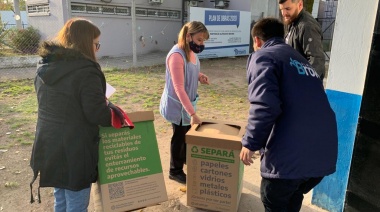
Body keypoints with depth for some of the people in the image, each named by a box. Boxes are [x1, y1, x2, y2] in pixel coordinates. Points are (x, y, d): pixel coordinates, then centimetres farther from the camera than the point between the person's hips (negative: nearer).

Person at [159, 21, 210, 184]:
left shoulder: (191, 52, -2)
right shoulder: (176, 55, -29)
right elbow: (179, 88, -32)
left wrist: (200, 76, -7)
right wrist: (193, 113, -35)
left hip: (188, 101, 8)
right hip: (177, 105, -8)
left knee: (188, 132, 24)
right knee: (179, 135, 7)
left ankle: (186, 158, 49)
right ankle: (175, 171, 27)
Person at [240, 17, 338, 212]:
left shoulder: (263, 56, -1)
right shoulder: (300, 60, 23)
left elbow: (265, 106, -19)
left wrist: (250, 143, -7)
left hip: (290, 153, -7)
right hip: (324, 153, 8)